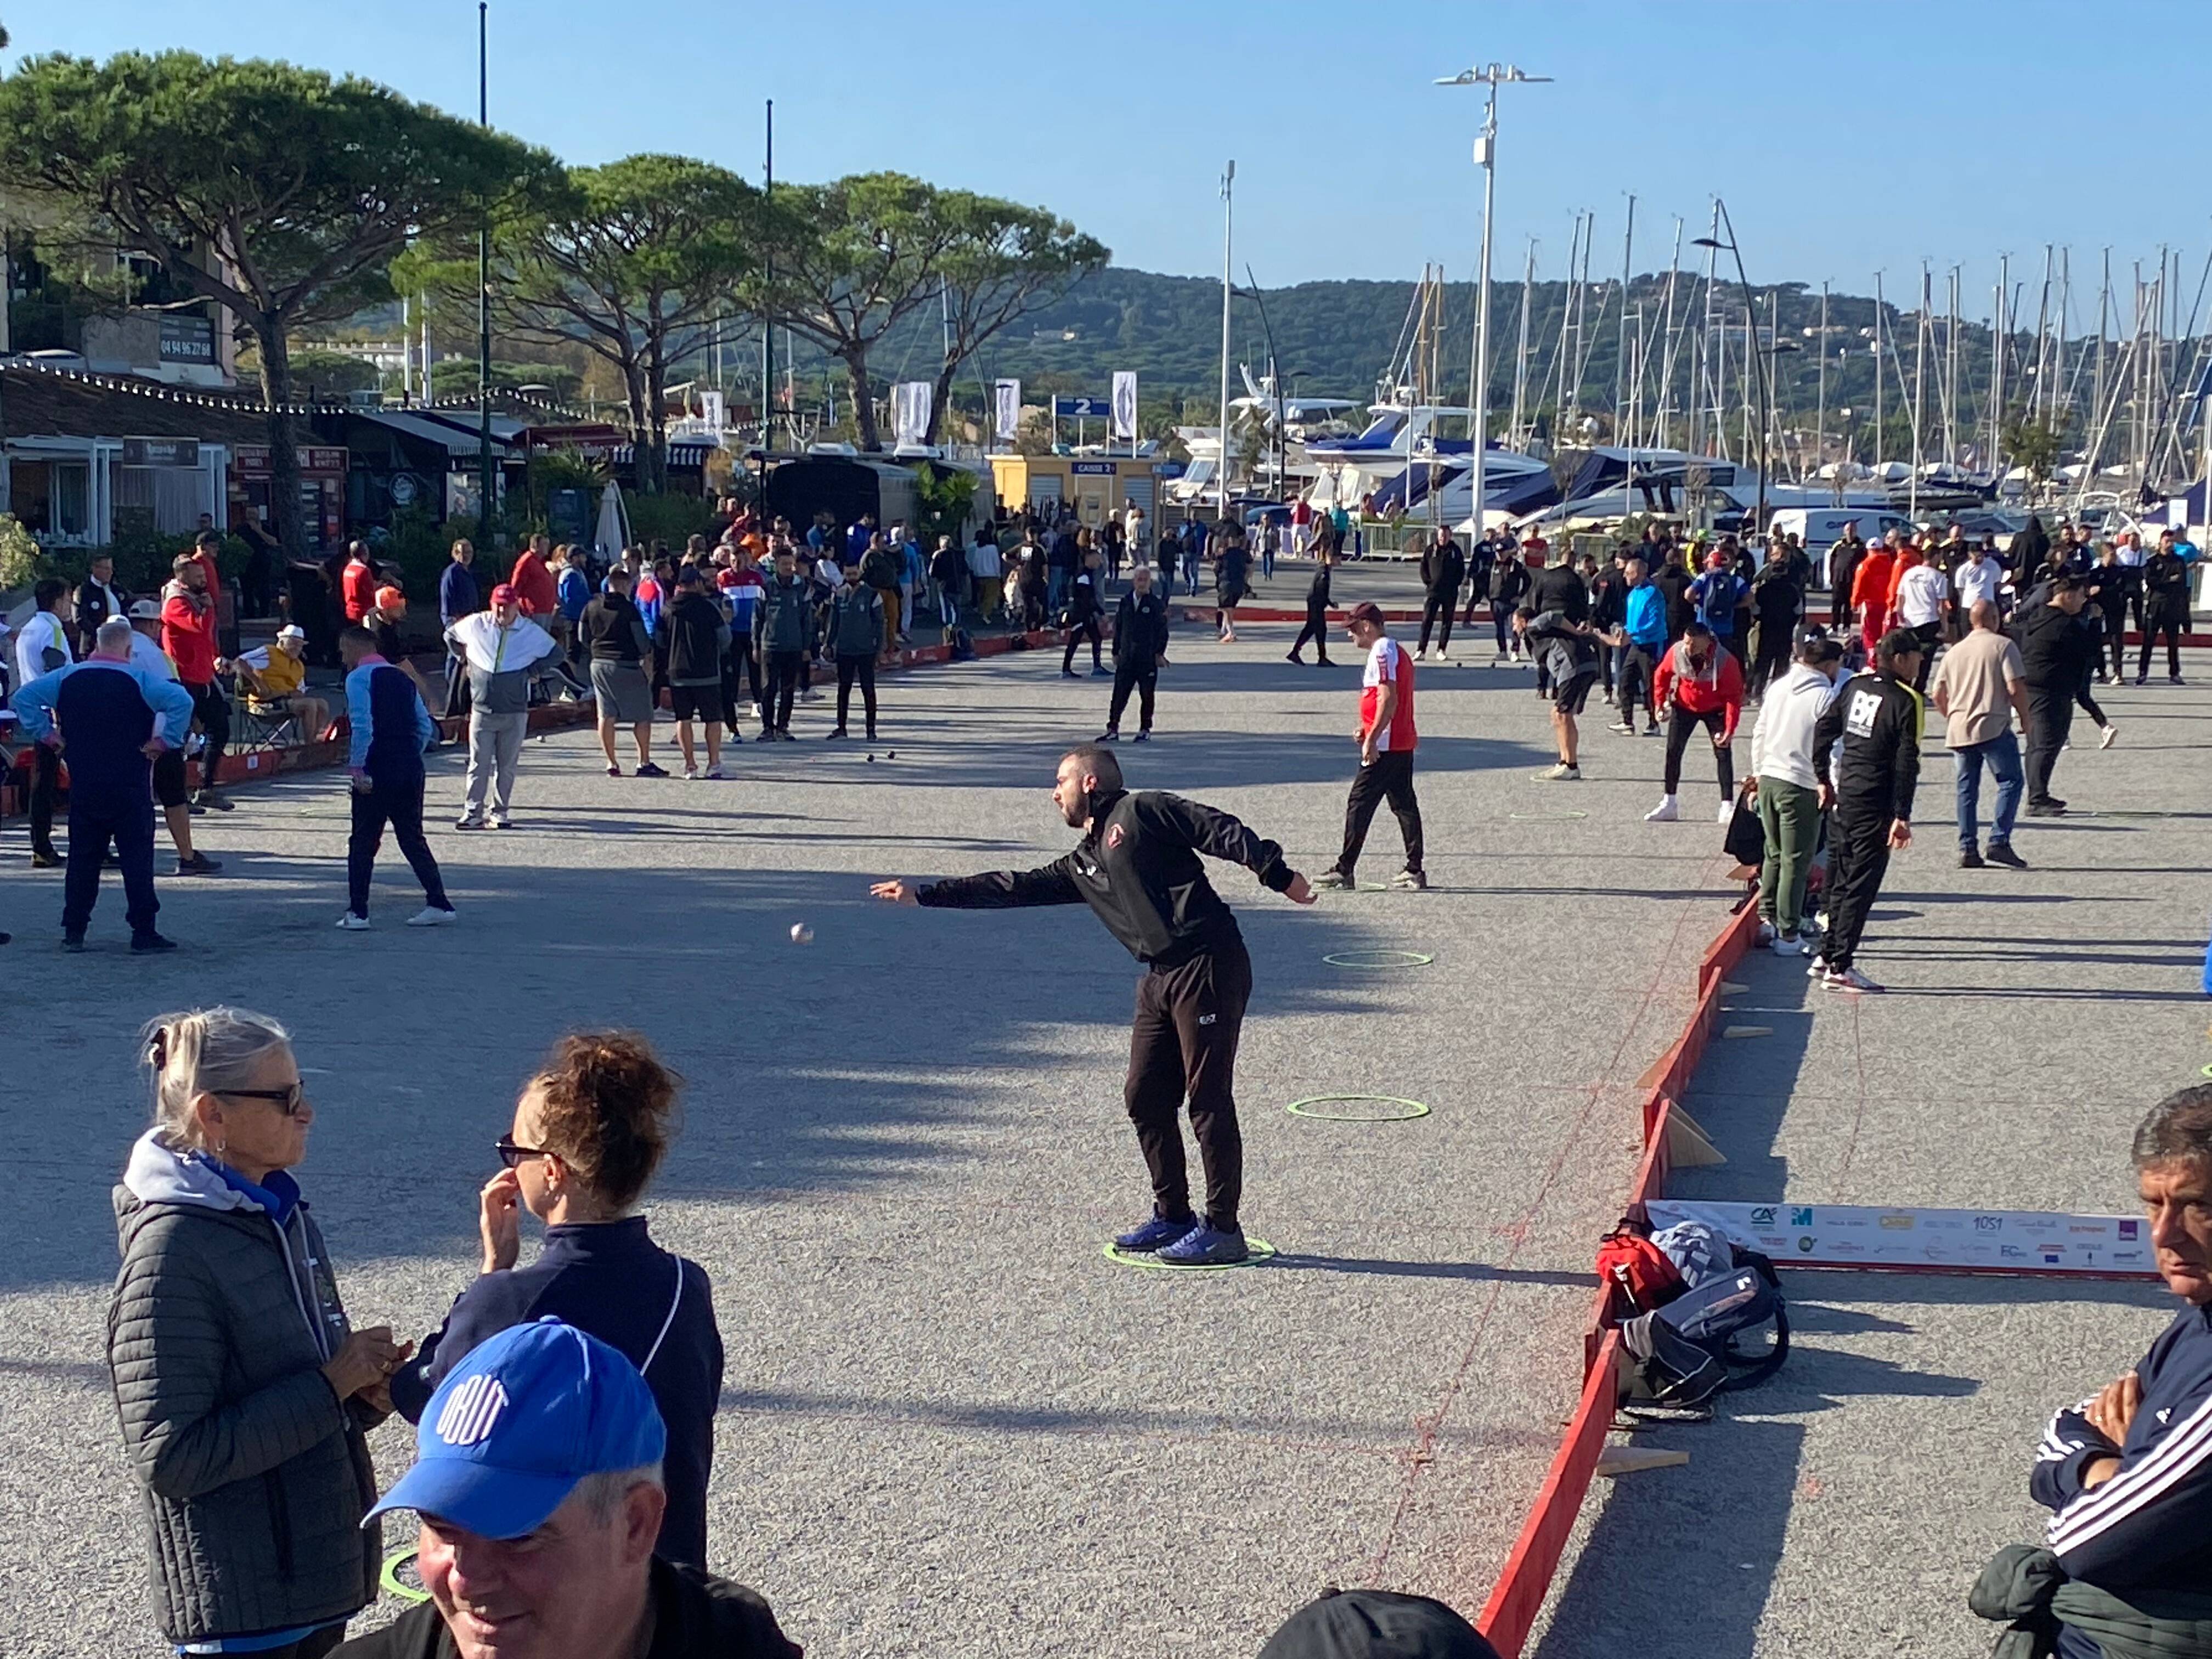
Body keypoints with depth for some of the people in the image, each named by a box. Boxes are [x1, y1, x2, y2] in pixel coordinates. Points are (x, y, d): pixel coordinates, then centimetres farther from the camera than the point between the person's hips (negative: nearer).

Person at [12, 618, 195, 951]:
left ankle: (74, 931, 11)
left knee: (82, 855, 11)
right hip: (131, 787, -4)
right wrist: (167, 740, -11)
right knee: (137, 856, 0)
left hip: (83, 784, 4)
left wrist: (46, 734, 8)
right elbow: (181, 701, -20)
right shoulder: (139, 679, -8)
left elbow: (25, 696, 5)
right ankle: (143, 932, -1)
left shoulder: (68, 677, 4)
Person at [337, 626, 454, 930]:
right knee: (413, 839, 13)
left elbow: (362, 726, -18)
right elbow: (426, 726, 13)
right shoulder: (403, 679, 16)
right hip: (411, 770, 6)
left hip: (377, 772, -6)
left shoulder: (358, 678, -5)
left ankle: (357, 913, 3)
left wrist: (357, 767, -15)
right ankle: (438, 904, 9)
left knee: (363, 842, 2)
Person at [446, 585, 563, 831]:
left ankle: (499, 812, 14)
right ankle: (472, 812, 1)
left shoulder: (531, 632, 0)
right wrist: (466, 660, 12)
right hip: (482, 709, 0)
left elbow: (556, 653, 13)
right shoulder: (476, 625, 2)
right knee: (479, 763, -3)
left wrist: (532, 672, 5)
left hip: (515, 711, 0)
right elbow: (450, 636, 21)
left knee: (507, 765, 5)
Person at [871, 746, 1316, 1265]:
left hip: (1209, 965, -8)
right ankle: (1172, 1216, 21)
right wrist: (921, 894, 28)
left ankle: (1222, 1229, -1)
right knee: (1145, 1099, 8)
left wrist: (1278, 876, -14)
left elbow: (1222, 832, -5)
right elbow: (1013, 888, 26)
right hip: (1160, 980, 8)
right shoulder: (1083, 864, 22)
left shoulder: (1142, 811, 1)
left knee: (1208, 1099, -6)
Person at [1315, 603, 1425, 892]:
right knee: (1404, 805, 10)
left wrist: (1372, 739, -23)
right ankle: (1414, 871, 11)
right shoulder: (1396, 651, 18)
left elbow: (1389, 699, -21)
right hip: (1403, 744, 10)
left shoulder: (1382, 652, -12)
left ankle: (1344, 870, -4)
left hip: (1384, 747, -10)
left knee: (1359, 805, -6)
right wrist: (1368, 729, 17)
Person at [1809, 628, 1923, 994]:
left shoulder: (1855, 685, 7)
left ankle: (1828, 955, 21)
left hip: (1845, 795, 7)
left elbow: (1824, 728, 10)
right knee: (1862, 884, -2)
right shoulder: (1905, 701, -12)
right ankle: (1840, 967, -2)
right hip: (1876, 805, -7)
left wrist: (1824, 779, 19)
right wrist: (1902, 816, -15)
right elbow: (1906, 762, -15)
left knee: (1842, 879, 17)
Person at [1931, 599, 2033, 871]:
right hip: (1994, 727, -5)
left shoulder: (1955, 651, 14)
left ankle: (1967, 849, 7)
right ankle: (1999, 841, -10)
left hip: (1959, 729, 5)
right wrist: (2026, 718, 3)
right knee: (2010, 782, 2)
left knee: (1967, 789, 10)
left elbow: (1938, 694, 12)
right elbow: (2016, 688, -10)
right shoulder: (2003, 646, -2)